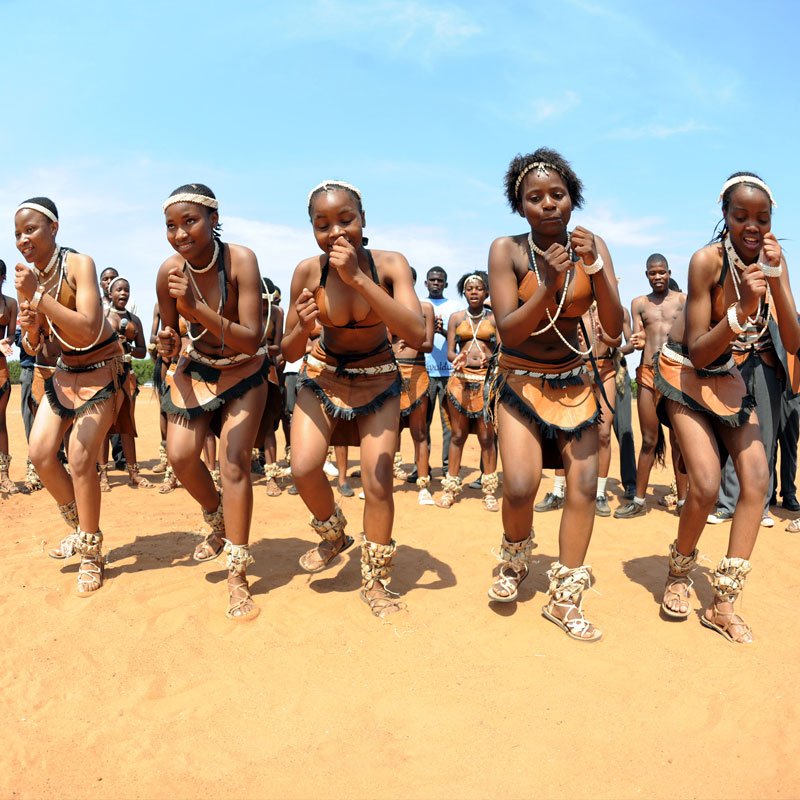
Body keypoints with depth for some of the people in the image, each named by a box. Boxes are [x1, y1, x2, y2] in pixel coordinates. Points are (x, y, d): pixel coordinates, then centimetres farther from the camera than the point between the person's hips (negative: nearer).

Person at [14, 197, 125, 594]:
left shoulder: (78, 264, -17)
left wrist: (39, 296, -31)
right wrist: (30, 329, -16)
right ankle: (80, 528, 22)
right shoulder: (28, 277, 2)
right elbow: (35, 348, 6)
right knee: (39, 451, -1)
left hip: (100, 370, -7)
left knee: (80, 458, -14)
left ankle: (91, 553, 3)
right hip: (64, 371, 7)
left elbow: (89, 330, -29)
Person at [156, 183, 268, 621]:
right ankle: (218, 522, 26)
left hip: (243, 372, -3)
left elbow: (252, 340, -33)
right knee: (181, 455, -8)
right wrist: (167, 346, -23)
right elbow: (170, 333, 0)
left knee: (234, 461, -14)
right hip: (195, 370, 4)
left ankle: (238, 577, -4)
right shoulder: (169, 272, -16)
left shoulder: (240, 260, -27)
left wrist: (197, 308, -43)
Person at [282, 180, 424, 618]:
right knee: (303, 468, -15)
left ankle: (374, 580, 16)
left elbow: (416, 334, -35)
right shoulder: (308, 271, -17)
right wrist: (303, 327, -32)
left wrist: (358, 278, -38)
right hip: (323, 375, 1)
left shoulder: (389, 264, -20)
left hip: (378, 380, -1)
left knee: (378, 481, -8)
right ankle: (332, 535, 19)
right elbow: (289, 352, -9)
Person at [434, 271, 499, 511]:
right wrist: (458, 360, -18)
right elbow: (450, 351, 5)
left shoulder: (494, 319, 7)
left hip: (487, 379, -1)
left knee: (486, 436, 0)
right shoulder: (456, 317, 9)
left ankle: (489, 491, 8)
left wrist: (490, 359, -21)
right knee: (457, 435, 4)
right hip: (460, 379, 1)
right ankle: (450, 487, 12)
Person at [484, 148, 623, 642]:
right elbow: (508, 330, -17)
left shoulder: (592, 246, -3)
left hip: (574, 381, 3)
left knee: (585, 485, -4)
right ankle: (514, 561, 16)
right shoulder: (507, 250, -12)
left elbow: (614, 328, -9)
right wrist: (548, 286, -29)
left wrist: (595, 269, -23)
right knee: (521, 486, -19)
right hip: (520, 380, -3)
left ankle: (565, 598, 14)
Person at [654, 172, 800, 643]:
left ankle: (723, 603, 3)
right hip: (686, 375, -5)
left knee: (758, 478, -6)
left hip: (729, 377, 6)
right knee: (707, 483, -18)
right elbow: (698, 353, -20)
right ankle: (679, 575, 11)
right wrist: (742, 309, -33)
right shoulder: (707, 260, -22)